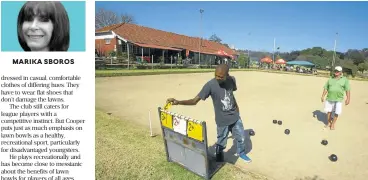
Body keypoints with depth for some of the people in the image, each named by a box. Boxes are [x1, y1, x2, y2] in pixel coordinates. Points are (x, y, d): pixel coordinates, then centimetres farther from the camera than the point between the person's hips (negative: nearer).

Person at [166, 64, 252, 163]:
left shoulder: (231, 80, -11)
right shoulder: (210, 85, -25)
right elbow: (195, 101, -26)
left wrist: (236, 106, 14)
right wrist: (178, 102, -40)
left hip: (235, 117, 5)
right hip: (222, 120, -4)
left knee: (241, 137, 20)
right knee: (221, 142, 9)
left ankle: (241, 153, 50)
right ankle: (219, 159, 38)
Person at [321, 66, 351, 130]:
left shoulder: (345, 79, 1)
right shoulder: (330, 79, 8)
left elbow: (347, 89, -4)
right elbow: (326, 88, 9)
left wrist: (348, 98, -12)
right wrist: (323, 96, 3)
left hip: (338, 99, -2)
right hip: (329, 98, 2)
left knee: (337, 113, 0)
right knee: (329, 111, 8)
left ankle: (333, 124, 17)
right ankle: (329, 123, 25)